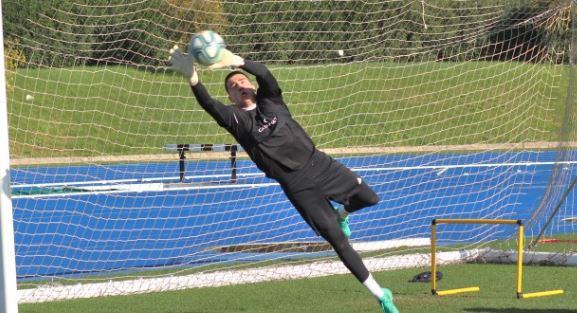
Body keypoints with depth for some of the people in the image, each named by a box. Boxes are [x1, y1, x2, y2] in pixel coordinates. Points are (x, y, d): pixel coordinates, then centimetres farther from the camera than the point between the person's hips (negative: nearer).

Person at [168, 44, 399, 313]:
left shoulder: (269, 100, 3)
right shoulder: (234, 118, -5)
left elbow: (266, 75, -18)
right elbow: (209, 104, -24)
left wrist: (237, 62, -38)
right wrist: (192, 77, -44)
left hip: (321, 165, 3)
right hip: (298, 187, -3)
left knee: (368, 199, 6)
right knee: (337, 239, -5)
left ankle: (342, 215, 41)